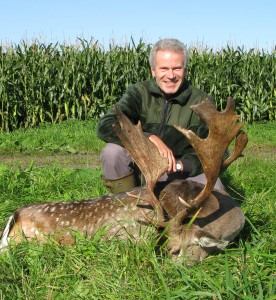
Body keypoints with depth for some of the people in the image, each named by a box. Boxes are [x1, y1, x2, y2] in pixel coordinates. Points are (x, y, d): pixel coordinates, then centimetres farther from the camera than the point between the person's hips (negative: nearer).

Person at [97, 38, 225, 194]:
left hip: (184, 171, 0)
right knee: (112, 152, -26)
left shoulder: (201, 101, -8)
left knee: (214, 188, -29)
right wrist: (150, 138, -36)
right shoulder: (139, 92, -8)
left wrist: (179, 164, -32)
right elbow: (105, 126, -22)